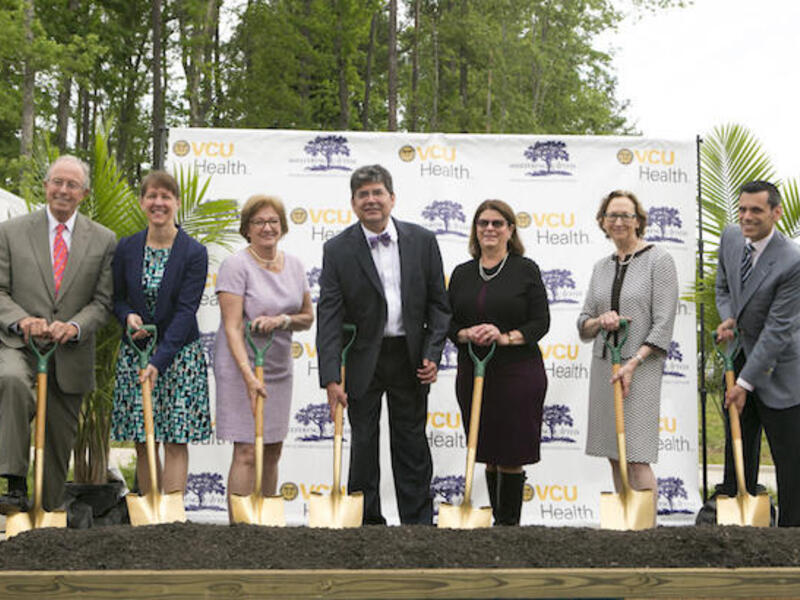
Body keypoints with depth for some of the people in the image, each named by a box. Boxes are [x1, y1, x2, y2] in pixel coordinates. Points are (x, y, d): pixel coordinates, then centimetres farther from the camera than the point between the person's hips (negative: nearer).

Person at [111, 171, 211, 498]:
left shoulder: (194, 252, -7)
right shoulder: (126, 248, 3)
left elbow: (186, 311, -13)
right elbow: (116, 298, 13)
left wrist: (159, 361, -21)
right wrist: (128, 316, -11)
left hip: (179, 352, -3)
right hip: (134, 353, 3)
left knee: (176, 441, -4)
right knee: (143, 444, 4)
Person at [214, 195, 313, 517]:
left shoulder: (294, 265, 8)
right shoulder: (236, 266, -11)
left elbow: (308, 318, 13)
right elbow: (232, 327, -17)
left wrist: (282, 319, -10)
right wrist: (249, 375, -27)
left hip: (279, 368, 6)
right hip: (241, 367, -6)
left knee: (272, 451, 10)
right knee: (247, 453, -9)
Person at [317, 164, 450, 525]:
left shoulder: (422, 241, 0)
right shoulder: (338, 250, -5)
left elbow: (438, 304, 4)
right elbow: (329, 316, -8)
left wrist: (432, 355, -7)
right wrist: (331, 378, -16)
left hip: (409, 358, 1)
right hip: (362, 360, -1)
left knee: (412, 446, 9)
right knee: (363, 445, 6)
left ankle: (418, 523, 18)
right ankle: (367, 522, 18)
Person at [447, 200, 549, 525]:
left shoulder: (526, 270, 0)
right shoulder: (462, 273, 12)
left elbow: (541, 322, -3)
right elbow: (448, 324, 10)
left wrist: (505, 337, -18)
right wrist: (467, 334, -11)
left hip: (518, 373, -4)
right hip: (473, 373, 4)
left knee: (511, 455, -3)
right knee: (490, 454, 9)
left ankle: (509, 523, 4)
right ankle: (497, 521, 17)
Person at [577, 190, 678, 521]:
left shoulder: (658, 260, -4)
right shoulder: (601, 266, 14)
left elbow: (663, 323, -9)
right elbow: (583, 324, 16)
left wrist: (633, 363, -16)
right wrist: (600, 321, -7)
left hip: (641, 366, -6)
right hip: (603, 365, 6)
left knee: (637, 459, -10)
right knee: (614, 457, 7)